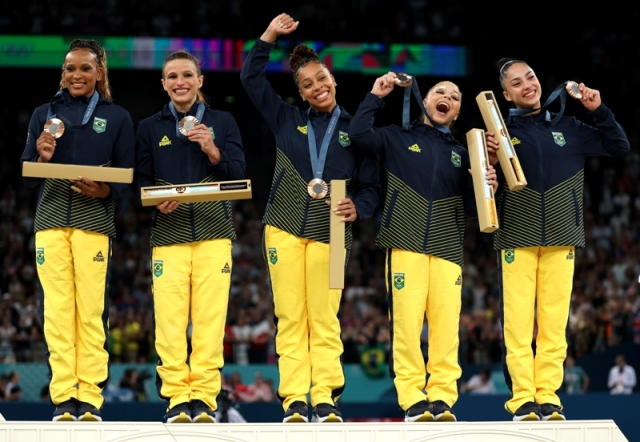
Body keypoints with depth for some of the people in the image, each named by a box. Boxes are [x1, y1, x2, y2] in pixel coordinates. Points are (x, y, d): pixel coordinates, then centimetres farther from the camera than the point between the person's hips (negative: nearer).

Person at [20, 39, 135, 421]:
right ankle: (63, 398, -1)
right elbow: (28, 177, 10)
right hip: (51, 220, 2)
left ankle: (90, 398, -4)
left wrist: (105, 191, -14)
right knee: (57, 310, -4)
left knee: (91, 310, -6)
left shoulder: (117, 117, 9)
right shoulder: (45, 114, 13)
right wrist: (42, 158, -12)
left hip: (94, 221, -1)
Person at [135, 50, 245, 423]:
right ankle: (177, 397, -4)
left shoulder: (223, 122, 12)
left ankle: (204, 398, -4)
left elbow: (239, 175, 6)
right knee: (169, 320, -9)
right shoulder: (150, 128, 13)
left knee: (210, 319, -8)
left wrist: (213, 152, -11)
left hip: (214, 233, 0)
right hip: (168, 234, 0)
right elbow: (140, 181, 8)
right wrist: (156, 201, -12)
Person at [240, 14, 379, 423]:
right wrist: (269, 37, 5)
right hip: (285, 228, 1)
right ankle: (295, 401, -3)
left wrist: (358, 207, -15)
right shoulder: (287, 119, 12)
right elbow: (251, 78, 12)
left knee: (324, 319, -5)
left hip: (329, 232, -1)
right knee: (290, 318, -2)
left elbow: (371, 184, 5)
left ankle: (325, 399, -3)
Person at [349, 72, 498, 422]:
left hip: (448, 249, 2)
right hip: (406, 244, -2)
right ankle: (412, 399, -7)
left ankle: (442, 398, -4)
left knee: (446, 326, -8)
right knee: (406, 323, -10)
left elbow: (471, 208, 13)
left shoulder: (461, 154, 19)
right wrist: (375, 96, 2)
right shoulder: (398, 139, 13)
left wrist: (487, 187, -7)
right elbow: (358, 133, -5)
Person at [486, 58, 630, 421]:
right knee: (518, 322, -6)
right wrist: (488, 160, -21)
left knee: (555, 322, 0)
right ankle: (522, 398, -4)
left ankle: (548, 397, 3)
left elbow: (620, 147, 15)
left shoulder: (569, 128, 11)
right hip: (517, 237, -2)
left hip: (561, 238, 2)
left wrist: (599, 111, 4)